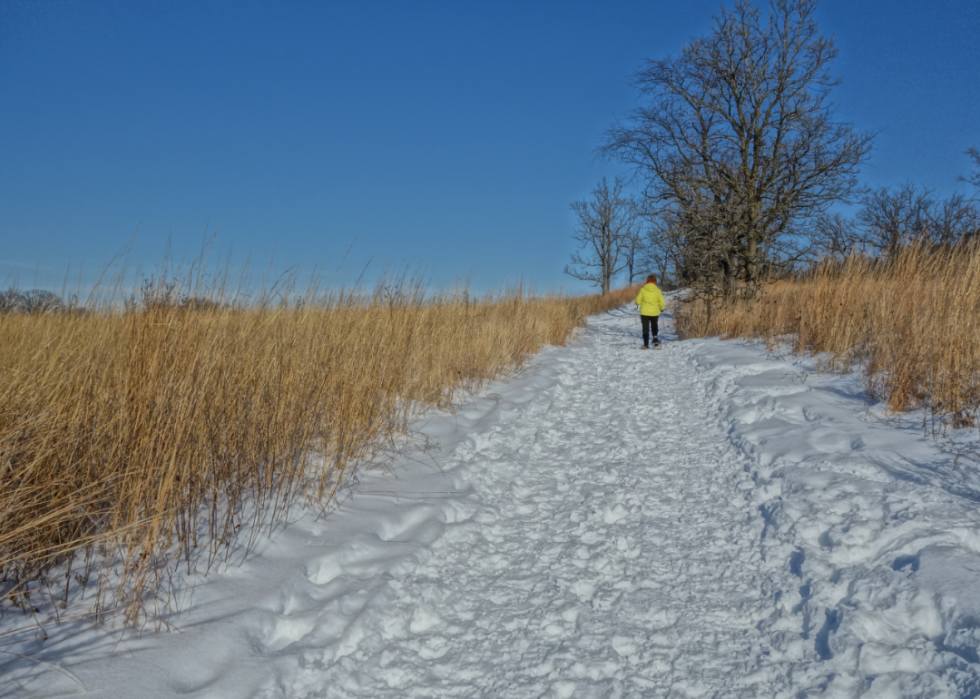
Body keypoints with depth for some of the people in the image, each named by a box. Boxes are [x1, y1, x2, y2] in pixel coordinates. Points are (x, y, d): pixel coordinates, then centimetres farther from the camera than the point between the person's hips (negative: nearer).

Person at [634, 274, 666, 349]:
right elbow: (661, 303, -4)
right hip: (655, 312, 1)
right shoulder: (657, 290, -7)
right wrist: (662, 308, 17)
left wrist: (638, 303, 19)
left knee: (645, 328, 7)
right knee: (654, 327, 21)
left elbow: (638, 301, -5)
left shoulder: (643, 289, -9)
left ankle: (646, 344, 2)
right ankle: (655, 338, -1)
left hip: (644, 312, -1)